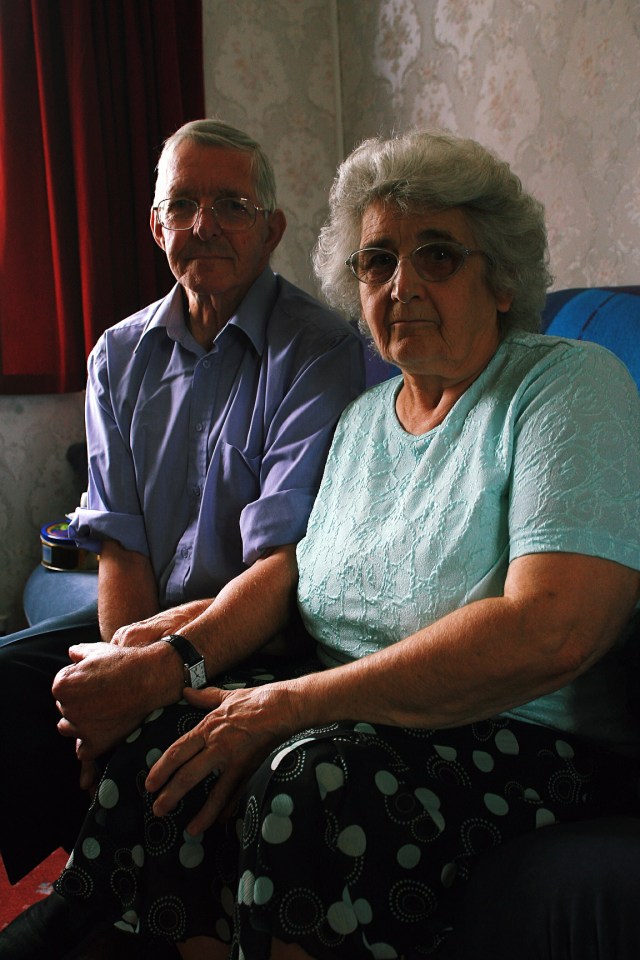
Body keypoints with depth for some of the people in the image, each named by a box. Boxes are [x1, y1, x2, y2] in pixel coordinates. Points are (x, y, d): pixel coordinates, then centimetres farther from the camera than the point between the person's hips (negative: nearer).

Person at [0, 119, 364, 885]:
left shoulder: (320, 351, -8)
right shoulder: (120, 354, 10)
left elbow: (286, 560, -19)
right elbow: (121, 543, 2)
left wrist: (159, 673, -33)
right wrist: (125, 663, -16)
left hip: (264, 642, -5)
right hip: (147, 629, 5)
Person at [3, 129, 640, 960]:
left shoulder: (573, 385, -10)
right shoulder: (364, 417, 14)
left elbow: (550, 632, -24)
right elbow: (291, 580, 11)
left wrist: (281, 705, -22)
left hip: (535, 739, -5)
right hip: (355, 719, 6)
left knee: (322, 778, -32)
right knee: (157, 740, -17)